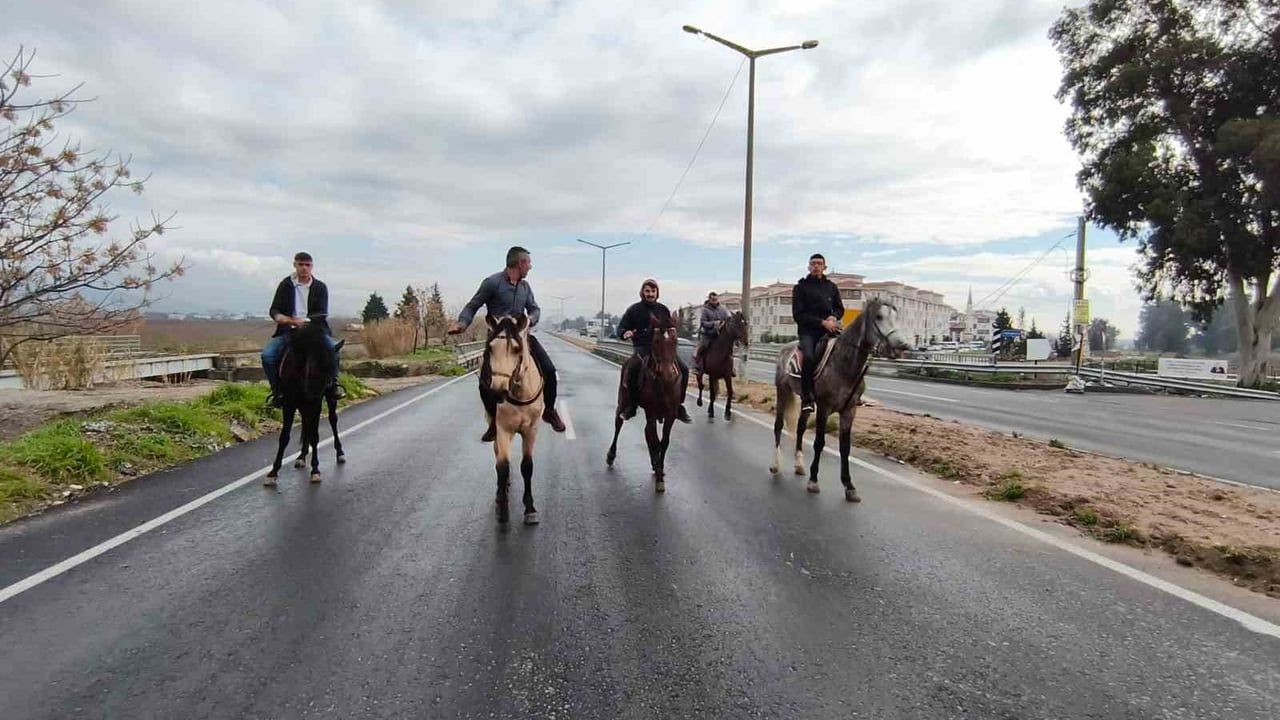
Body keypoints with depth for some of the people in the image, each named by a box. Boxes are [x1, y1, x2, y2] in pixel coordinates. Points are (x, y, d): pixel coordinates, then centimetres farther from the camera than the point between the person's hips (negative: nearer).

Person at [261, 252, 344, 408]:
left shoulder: (320, 287, 7)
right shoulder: (285, 285, 7)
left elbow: (322, 314, -2)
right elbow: (274, 311, 3)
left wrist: (305, 321, -22)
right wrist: (291, 320, -20)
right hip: (288, 331, 1)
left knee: (333, 347, -29)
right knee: (267, 354, -20)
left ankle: (333, 383, -13)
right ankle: (276, 391, -8)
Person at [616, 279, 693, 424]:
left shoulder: (663, 309, 12)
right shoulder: (634, 310, 4)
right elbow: (621, 328, 5)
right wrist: (625, 333, -18)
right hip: (642, 348, -3)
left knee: (683, 369, -13)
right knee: (630, 368, -33)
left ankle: (678, 405, 2)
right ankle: (631, 404, -16)